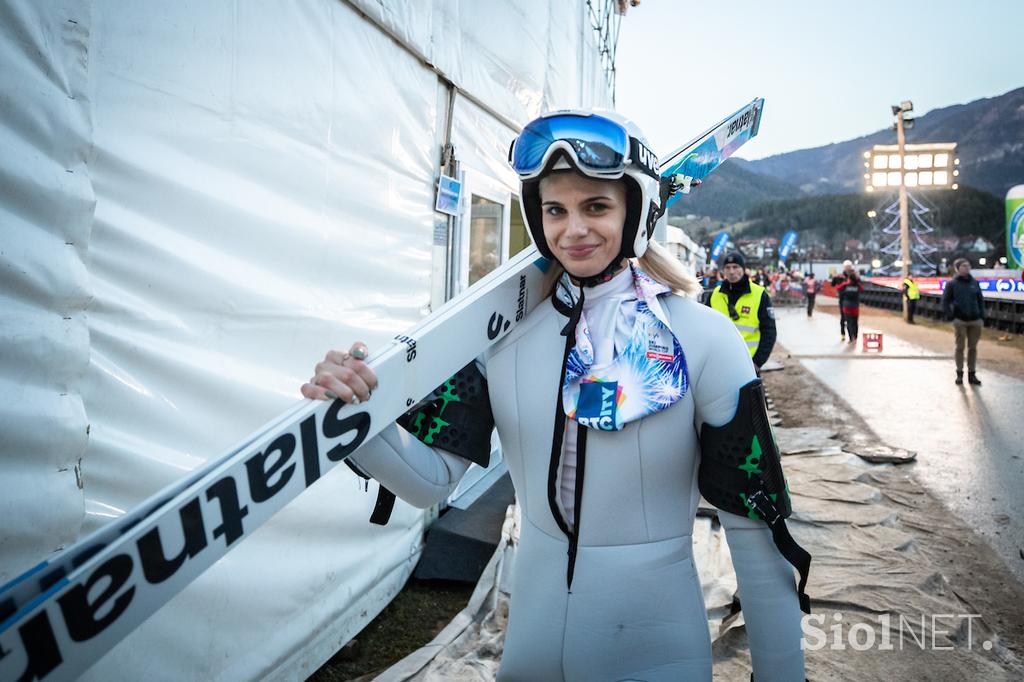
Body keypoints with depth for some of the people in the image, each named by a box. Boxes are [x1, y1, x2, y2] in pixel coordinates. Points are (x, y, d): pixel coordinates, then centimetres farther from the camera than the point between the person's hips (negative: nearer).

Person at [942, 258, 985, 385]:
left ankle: (972, 374, 16)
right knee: (960, 347, 2)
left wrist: (982, 317, 6)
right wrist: (950, 316, -9)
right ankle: (959, 374, 11)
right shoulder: (952, 283, -1)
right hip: (960, 321, -3)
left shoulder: (974, 283, 8)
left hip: (975, 321, 3)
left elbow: (981, 300, 12)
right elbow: (945, 301, -1)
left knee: (973, 348, 8)